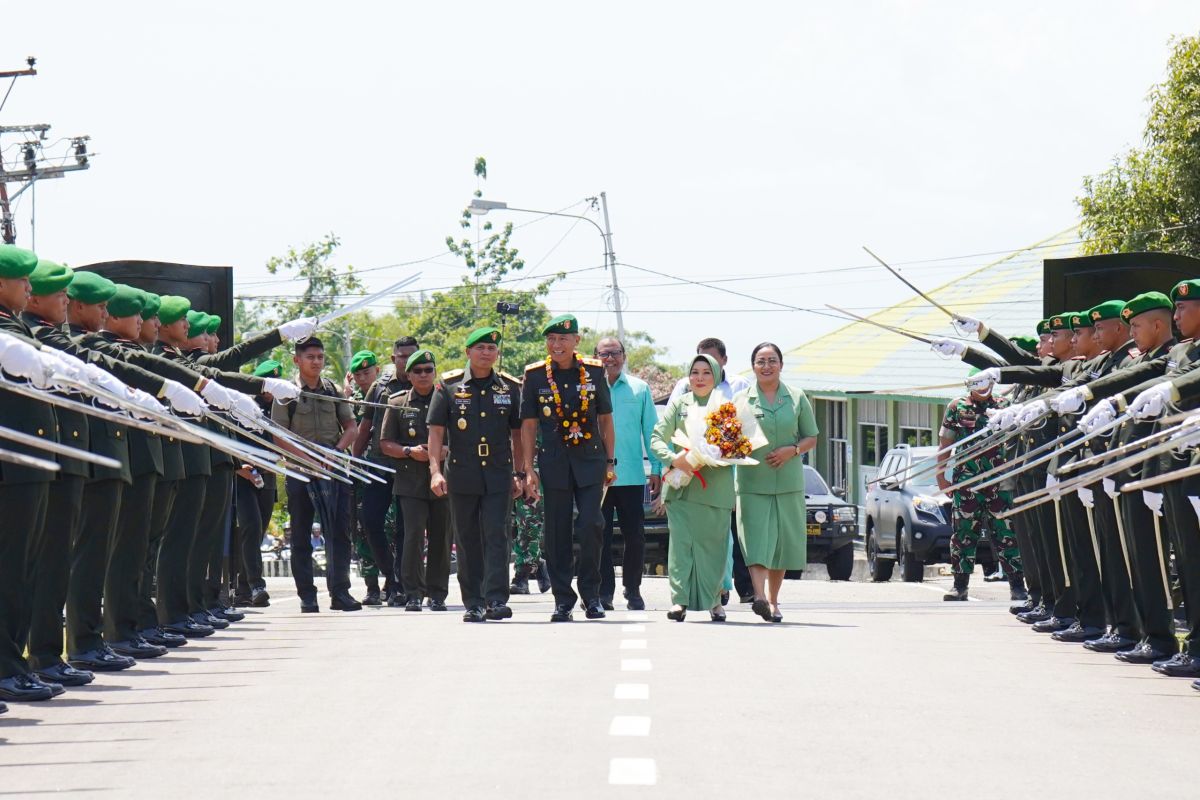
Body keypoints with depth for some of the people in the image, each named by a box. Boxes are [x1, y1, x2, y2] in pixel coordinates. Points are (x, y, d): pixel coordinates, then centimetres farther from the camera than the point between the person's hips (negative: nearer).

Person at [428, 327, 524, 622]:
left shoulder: (509, 388, 8)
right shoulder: (449, 386, 3)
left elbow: (517, 433, 13)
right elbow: (436, 431, 0)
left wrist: (519, 473, 8)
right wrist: (435, 471, -10)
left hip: (498, 475, 0)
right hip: (461, 476, 0)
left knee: (496, 536, -9)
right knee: (467, 541, 5)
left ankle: (496, 599, -12)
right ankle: (473, 604, 11)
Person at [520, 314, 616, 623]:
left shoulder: (594, 371, 4)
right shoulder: (535, 375, 2)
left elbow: (605, 419, 10)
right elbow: (528, 424, 5)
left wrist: (609, 462, 8)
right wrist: (528, 470, 0)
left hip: (590, 460, 0)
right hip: (553, 463, 0)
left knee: (591, 526, -9)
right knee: (557, 534, 2)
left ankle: (591, 595, 6)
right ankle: (563, 600, 10)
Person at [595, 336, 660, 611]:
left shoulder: (639, 388, 9)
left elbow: (651, 429, 11)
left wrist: (656, 468, 6)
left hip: (631, 475, 1)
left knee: (635, 536, 1)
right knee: (600, 535, 1)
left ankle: (632, 590, 13)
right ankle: (604, 591, 7)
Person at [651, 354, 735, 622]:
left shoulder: (725, 404, 8)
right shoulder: (679, 404, 10)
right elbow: (657, 439, 4)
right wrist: (673, 458, -15)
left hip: (716, 486, 0)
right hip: (682, 485, 0)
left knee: (713, 542, 2)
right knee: (681, 540, -8)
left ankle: (713, 600, 13)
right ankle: (680, 600, -10)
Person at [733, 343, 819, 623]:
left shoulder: (796, 398, 9)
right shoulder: (741, 399, 6)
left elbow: (812, 437, 12)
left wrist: (792, 450, -7)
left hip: (788, 482, 2)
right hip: (752, 481, -2)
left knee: (782, 541, 5)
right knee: (756, 537, -15)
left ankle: (773, 600, 17)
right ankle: (760, 595, -28)